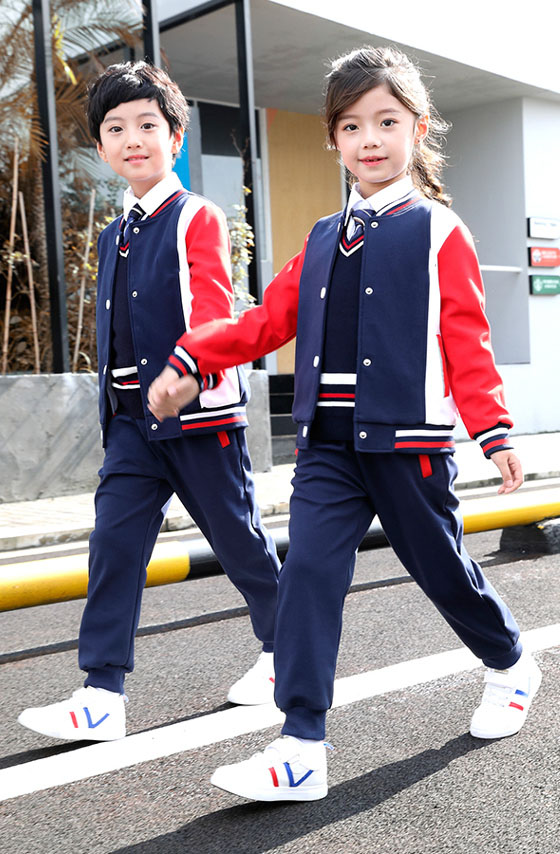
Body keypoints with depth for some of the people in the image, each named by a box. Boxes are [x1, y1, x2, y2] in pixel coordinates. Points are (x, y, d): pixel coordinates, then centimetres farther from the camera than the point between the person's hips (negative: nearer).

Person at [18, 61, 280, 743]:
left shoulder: (198, 219, -5)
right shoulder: (114, 237, 15)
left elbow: (213, 311, -18)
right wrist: (113, 410, 18)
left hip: (198, 414, -6)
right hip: (131, 420, 6)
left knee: (237, 538, 7)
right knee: (114, 542, -3)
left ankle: (285, 651, 30)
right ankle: (102, 695, 2)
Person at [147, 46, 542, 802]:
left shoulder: (438, 232, -1)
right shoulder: (324, 242, 14)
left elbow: (467, 342, -6)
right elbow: (270, 319, 12)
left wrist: (493, 433, -14)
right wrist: (189, 359, 3)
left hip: (409, 441, -4)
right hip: (328, 444, 4)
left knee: (441, 567, 10)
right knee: (307, 575, -7)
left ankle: (512, 668, 41)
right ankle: (302, 748, -2)